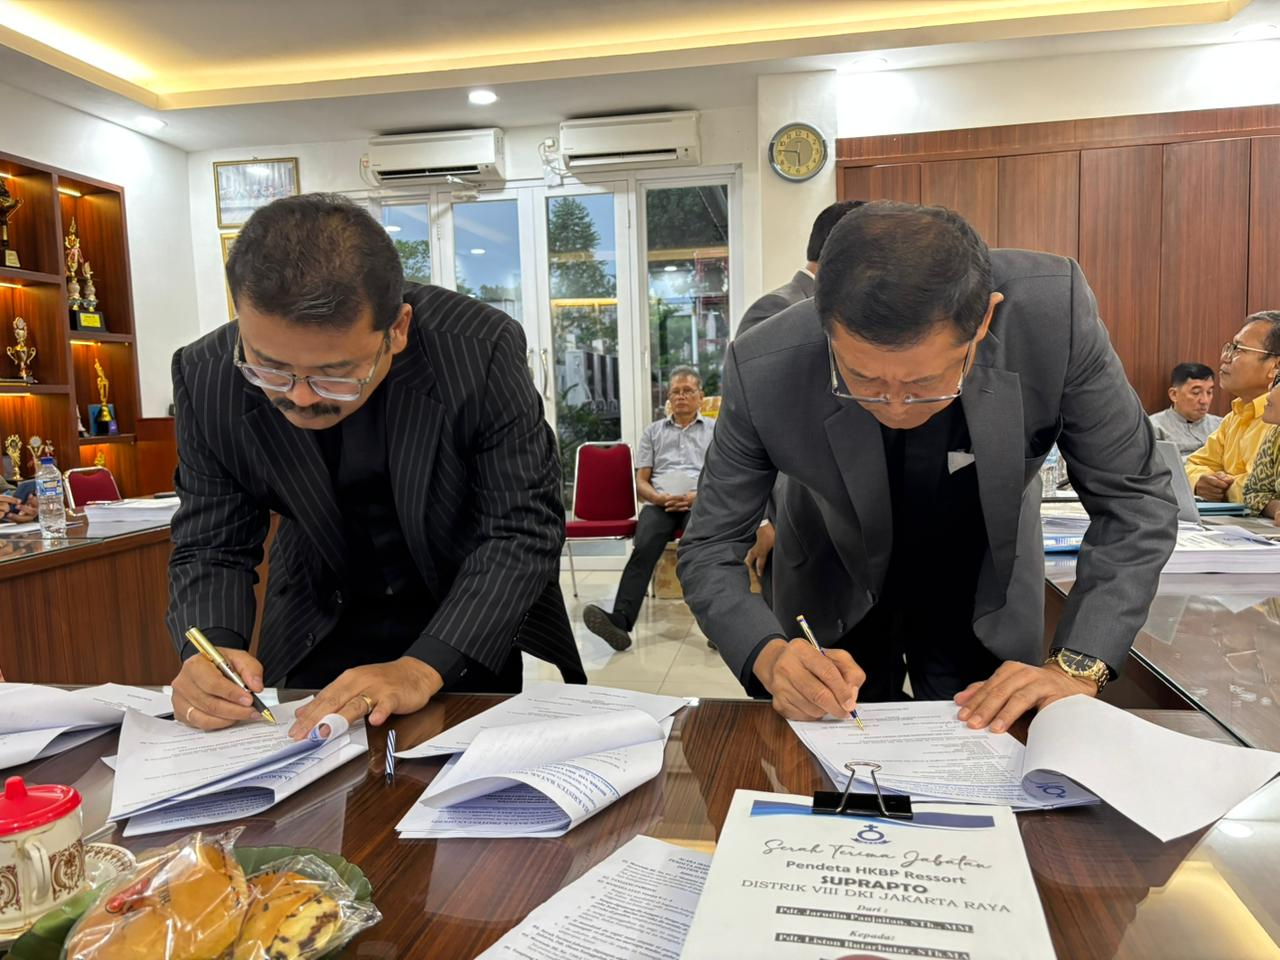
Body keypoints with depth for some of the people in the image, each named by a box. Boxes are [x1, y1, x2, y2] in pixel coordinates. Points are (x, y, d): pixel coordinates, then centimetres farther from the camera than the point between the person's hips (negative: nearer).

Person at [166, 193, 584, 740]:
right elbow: (212, 548, -10)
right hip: (319, 623, 2)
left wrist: (421, 668, -37)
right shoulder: (207, 379, -20)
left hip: (474, 615, -1)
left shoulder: (481, 350, -30)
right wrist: (208, 648, -31)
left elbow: (524, 529, -27)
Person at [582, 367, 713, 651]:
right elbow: (640, 482, 18)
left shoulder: (716, 430, 22)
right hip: (659, 503, 1)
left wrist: (697, 496, -10)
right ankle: (620, 620, -49)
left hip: (701, 502, -1)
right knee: (643, 548, -32)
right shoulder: (653, 431, 27)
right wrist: (659, 498, -6)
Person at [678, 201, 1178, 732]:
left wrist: (1077, 668, -31)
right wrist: (770, 657, -41)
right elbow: (710, 549, -22)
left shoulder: (1053, 312, -32)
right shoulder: (763, 374, -34)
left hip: (985, 587, 1)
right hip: (836, 594, 0)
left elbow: (1134, 498, -20)